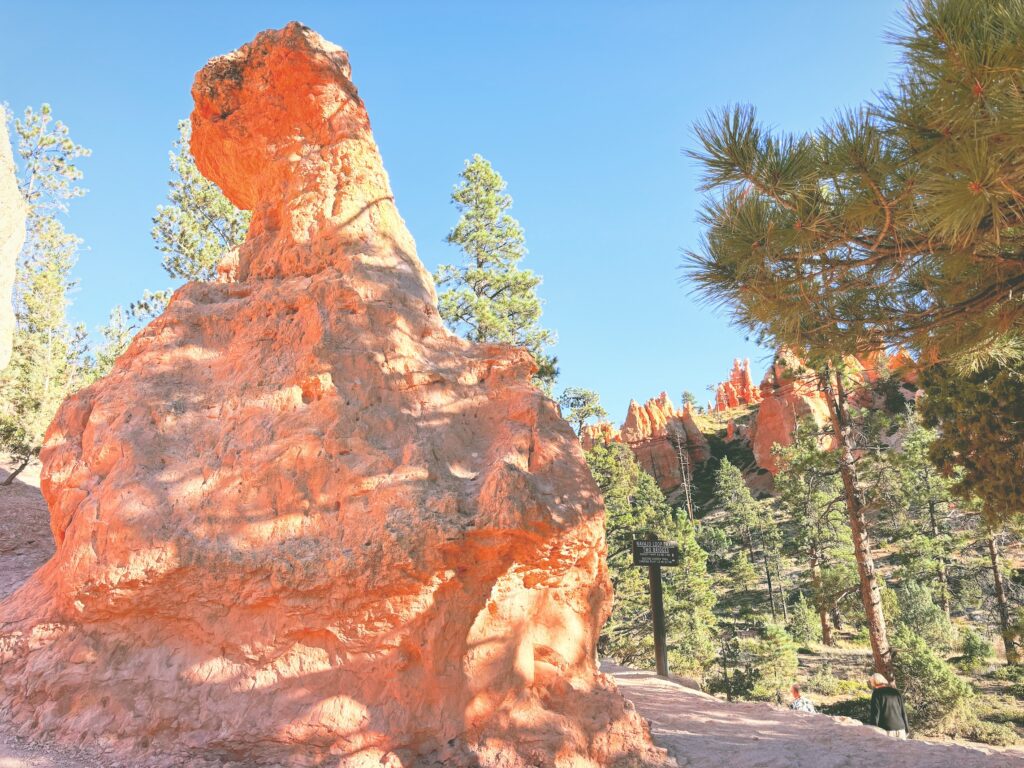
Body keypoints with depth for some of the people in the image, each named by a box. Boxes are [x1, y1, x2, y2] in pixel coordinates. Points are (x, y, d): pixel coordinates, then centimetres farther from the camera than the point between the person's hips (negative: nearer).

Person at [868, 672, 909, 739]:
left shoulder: (877, 693, -4)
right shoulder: (896, 692, 12)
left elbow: (875, 715, -7)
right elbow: (903, 712, 13)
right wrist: (906, 729, 20)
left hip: (886, 730, -5)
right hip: (900, 729, 5)